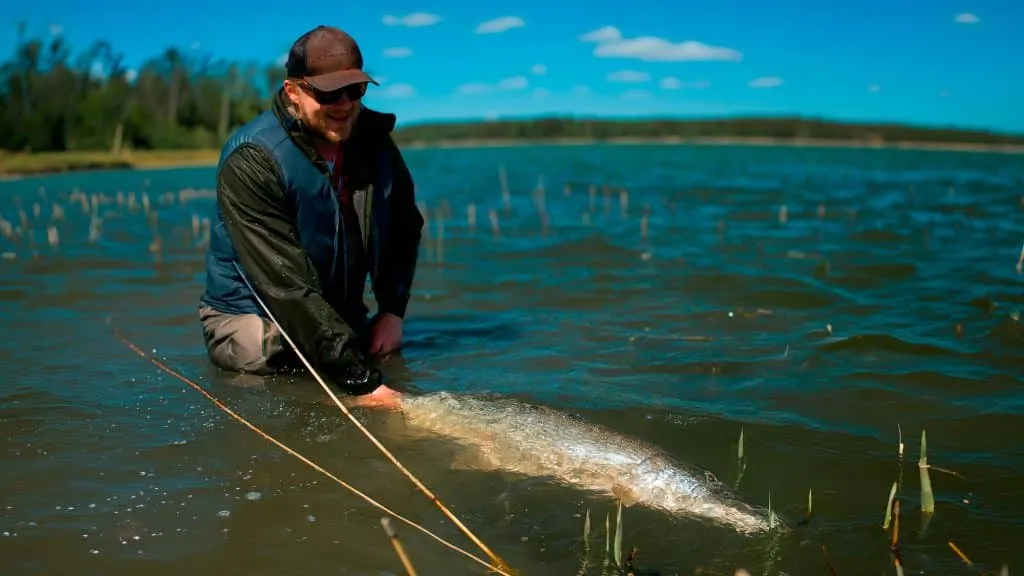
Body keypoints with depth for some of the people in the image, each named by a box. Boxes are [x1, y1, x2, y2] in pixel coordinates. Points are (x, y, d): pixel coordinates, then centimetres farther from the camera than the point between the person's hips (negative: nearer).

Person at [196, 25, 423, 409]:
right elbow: (288, 285, -31)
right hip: (252, 316, -5)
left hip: (341, 316, 5)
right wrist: (360, 381, -36)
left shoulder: (373, 138, -6)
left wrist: (392, 310, -5)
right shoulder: (251, 161, -25)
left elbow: (405, 226, 10)